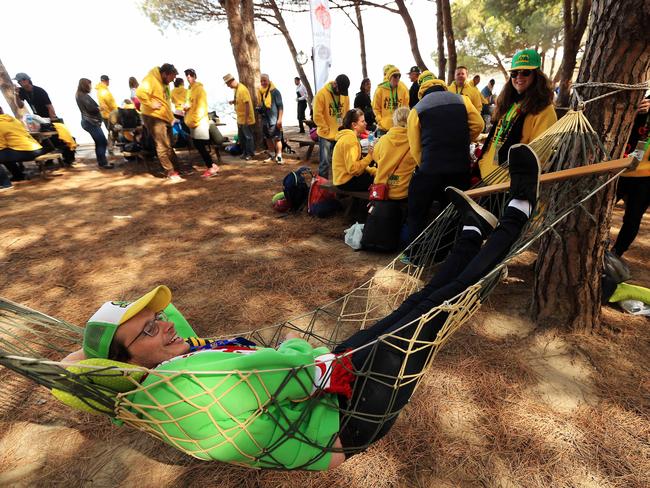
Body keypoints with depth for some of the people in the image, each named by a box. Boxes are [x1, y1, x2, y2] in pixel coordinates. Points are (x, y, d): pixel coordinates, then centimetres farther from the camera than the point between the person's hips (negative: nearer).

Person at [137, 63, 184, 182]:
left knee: (169, 146, 11)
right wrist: (151, 105, -24)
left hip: (165, 118, 9)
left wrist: (171, 117, 19)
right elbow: (140, 93, -30)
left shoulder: (164, 82, 15)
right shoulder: (151, 80, -14)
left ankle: (175, 170, 18)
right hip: (154, 118, -9)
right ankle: (171, 172, -1)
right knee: (163, 146, -5)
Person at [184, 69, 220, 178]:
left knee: (201, 146, -9)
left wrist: (194, 120, -19)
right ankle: (212, 166, 14)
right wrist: (186, 105, 7)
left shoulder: (199, 89, -9)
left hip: (200, 122, -9)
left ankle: (211, 168, -3)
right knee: (199, 146, 8)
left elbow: (201, 106, -17)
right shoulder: (191, 89, 18)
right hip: (193, 123, 9)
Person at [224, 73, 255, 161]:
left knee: (248, 136, 1)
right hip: (240, 118, 9)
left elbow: (247, 104, -22)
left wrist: (246, 119, -23)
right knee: (241, 137, 14)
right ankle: (244, 152, 25)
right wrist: (233, 101, 1)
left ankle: (250, 154, 10)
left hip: (246, 119, -9)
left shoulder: (242, 89, -18)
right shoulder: (236, 89, 9)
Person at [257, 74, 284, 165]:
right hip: (265, 120, 7)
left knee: (277, 138, -7)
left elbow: (280, 106, -11)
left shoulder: (275, 91, -8)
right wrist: (259, 109, 4)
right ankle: (272, 156, 24)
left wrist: (279, 119, -17)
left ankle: (279, 157, -4)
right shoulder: (260, 92, 11)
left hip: (274, 119, -7)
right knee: (268, 139, 13)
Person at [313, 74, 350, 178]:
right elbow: (317, 115, -12)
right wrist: (327, 131, -10)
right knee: (325, 162, -4)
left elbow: (347, 113, 14)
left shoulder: (345, 94, 6)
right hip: (326, 135, -5)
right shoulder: (322, 94, -11)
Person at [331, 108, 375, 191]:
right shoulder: (349, 139, -20)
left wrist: (375, 171, 1)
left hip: (349, 176, 9)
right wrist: (369, 156, -19)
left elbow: (357, 162, 11)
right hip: (347, 181, -9)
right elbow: (352, 168, -27)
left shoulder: (351, 137, 11)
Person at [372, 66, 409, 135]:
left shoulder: (403, 88, 2)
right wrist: (380, 121, -6)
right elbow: (376, 108, 1)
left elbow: (406, 107, 9)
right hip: (384, 127, -2)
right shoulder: (380, 89, -3)